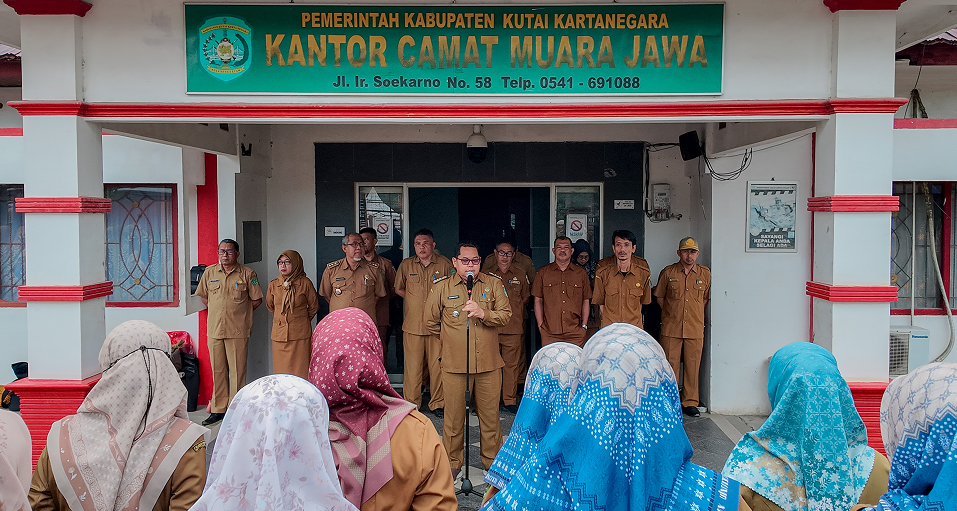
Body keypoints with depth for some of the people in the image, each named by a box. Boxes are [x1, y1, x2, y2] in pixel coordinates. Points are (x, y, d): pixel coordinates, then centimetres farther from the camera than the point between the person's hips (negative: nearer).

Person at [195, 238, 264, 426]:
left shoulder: (247, 273, 0)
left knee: (237, 371, 0)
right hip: (214, 330, 3)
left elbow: (256, 300, 4)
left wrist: (238, 312, 4)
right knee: (217, 371, 9)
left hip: (238, 331, -3)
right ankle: (218, 409, 18)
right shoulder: (209, 272, 9)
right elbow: (203, 296, 20)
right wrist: (216, 311, 11)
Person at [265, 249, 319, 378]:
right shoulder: (273, 285, 6)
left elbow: (314, 306, 10)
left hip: (300, 335, -3)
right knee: (281, 371, 3)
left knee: (300, 371, -4)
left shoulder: (305, 283, -2)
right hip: (279, 334, 3)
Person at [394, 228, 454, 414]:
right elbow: (398, 289, 20)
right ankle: (411, 404, 13)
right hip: (412, 324, 1)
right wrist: (414, 300, 9)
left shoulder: (445, 264, 4)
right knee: (412, 365, 1)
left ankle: (438, 403, 13)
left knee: (437, 365, 1)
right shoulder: (406, 265, 7)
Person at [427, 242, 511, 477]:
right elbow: (431, 320, 16)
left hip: (488, 363, 1)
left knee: (490, 415, 8)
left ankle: (492, 460, 25)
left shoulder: (493, 284, 4)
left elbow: (505, 315, -4)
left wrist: (483, 313, -21)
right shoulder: (442, 287, 4)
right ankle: (452, 462, 21)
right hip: (454, 364, -1)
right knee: (454, 416, 5)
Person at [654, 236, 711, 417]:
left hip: (695, 329, 1)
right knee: (670, 365, 2)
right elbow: (659, 296, 11)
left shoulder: (705, 274, 6)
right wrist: (671, 313, 6)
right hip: (671, 328, -1)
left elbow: (706, 298, 18)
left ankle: (690, 402, 17)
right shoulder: (668, 273, 2)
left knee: (692, 366, 5)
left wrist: (695, 313, 10)